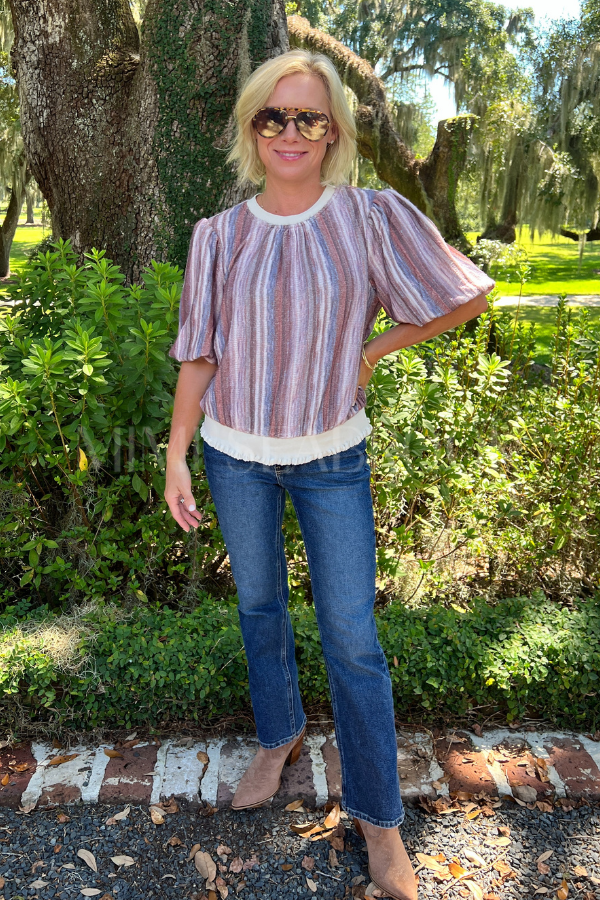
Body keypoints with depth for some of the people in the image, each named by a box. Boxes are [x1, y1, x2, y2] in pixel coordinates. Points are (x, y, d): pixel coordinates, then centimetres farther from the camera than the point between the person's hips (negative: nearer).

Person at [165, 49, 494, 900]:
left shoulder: (374, 216, -8)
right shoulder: (219, 235, -2)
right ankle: (280, 737, 44)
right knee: (259, 606, 17)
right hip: (236, 453, 3)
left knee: (352, 637, 1)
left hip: (331, 456, -2)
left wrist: (373, 350, -1)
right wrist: (176, 458, -3)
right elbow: (200, 355, 1)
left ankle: (377, 816, 21)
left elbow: (469, 294, 0)